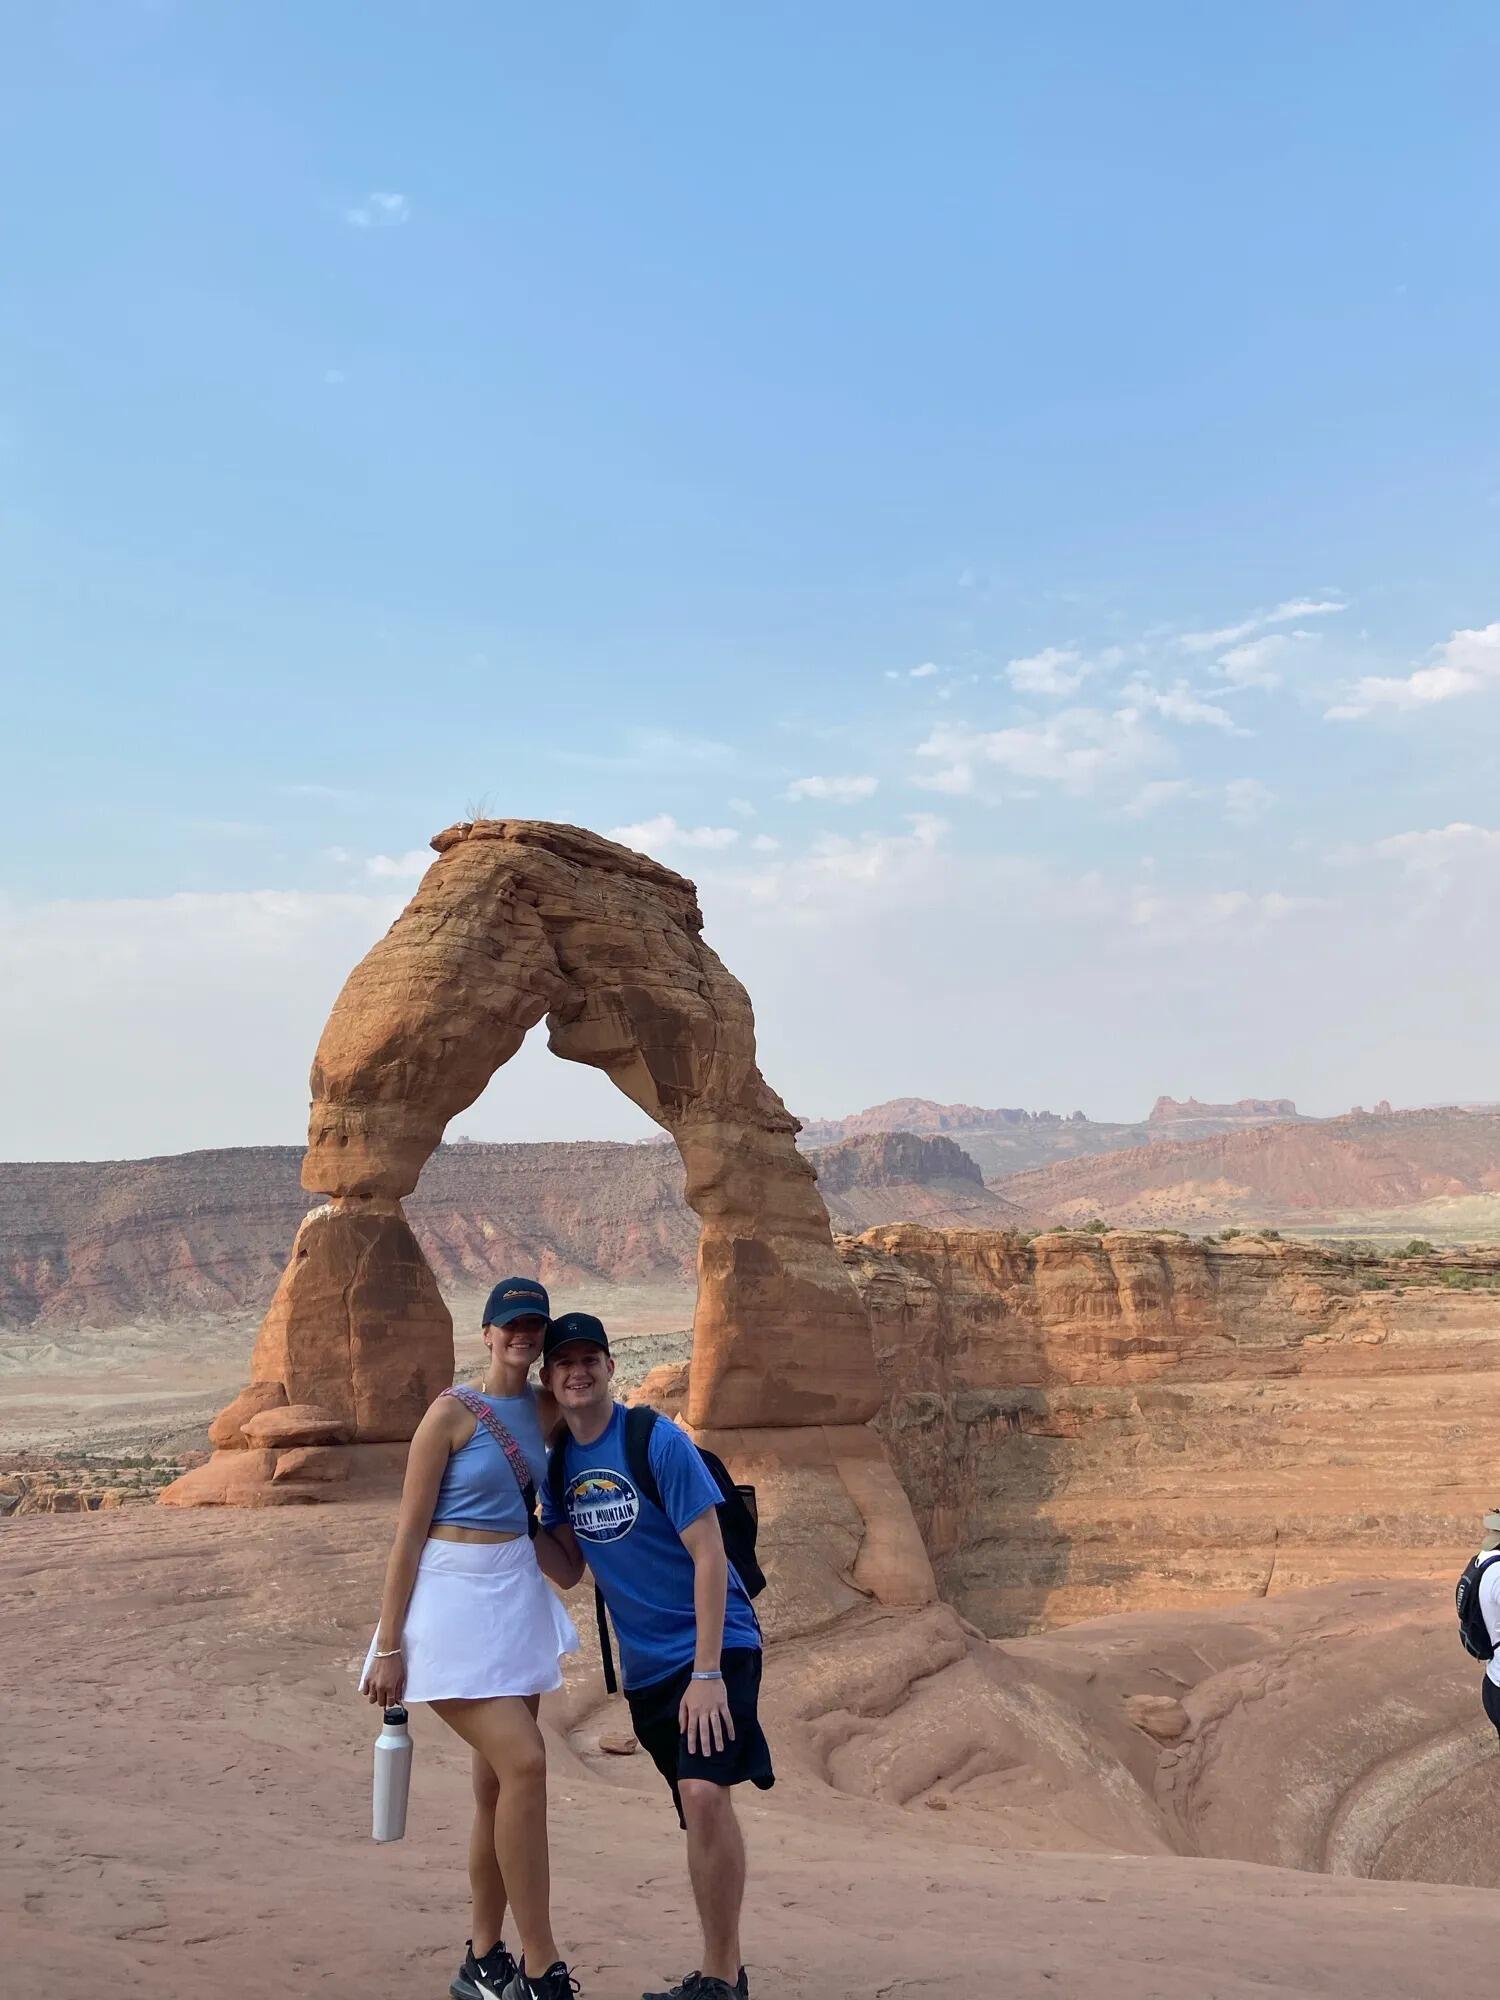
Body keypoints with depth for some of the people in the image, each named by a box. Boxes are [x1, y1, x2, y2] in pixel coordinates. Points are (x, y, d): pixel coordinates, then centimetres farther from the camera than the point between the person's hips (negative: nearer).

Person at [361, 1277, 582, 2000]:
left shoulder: (540, 1410, 8)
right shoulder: (453, 1411, -11)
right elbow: (409, 1531, -10)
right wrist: (389, 1646, -11)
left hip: (518, 1597, 7)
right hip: (455, 1600, -7)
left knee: (498, 1784, 10)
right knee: (525, 1765, -15)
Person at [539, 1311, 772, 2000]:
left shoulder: (660, 1444, -15)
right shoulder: (559, 1463, 4)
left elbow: (708, 1556, -16)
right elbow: (570, 1571, 8)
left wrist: (708, 1672, -21)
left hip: (712, 1647, -6)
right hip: (645, 1662, 6)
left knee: (705, 1793, -22)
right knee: (695, 1811, 12)